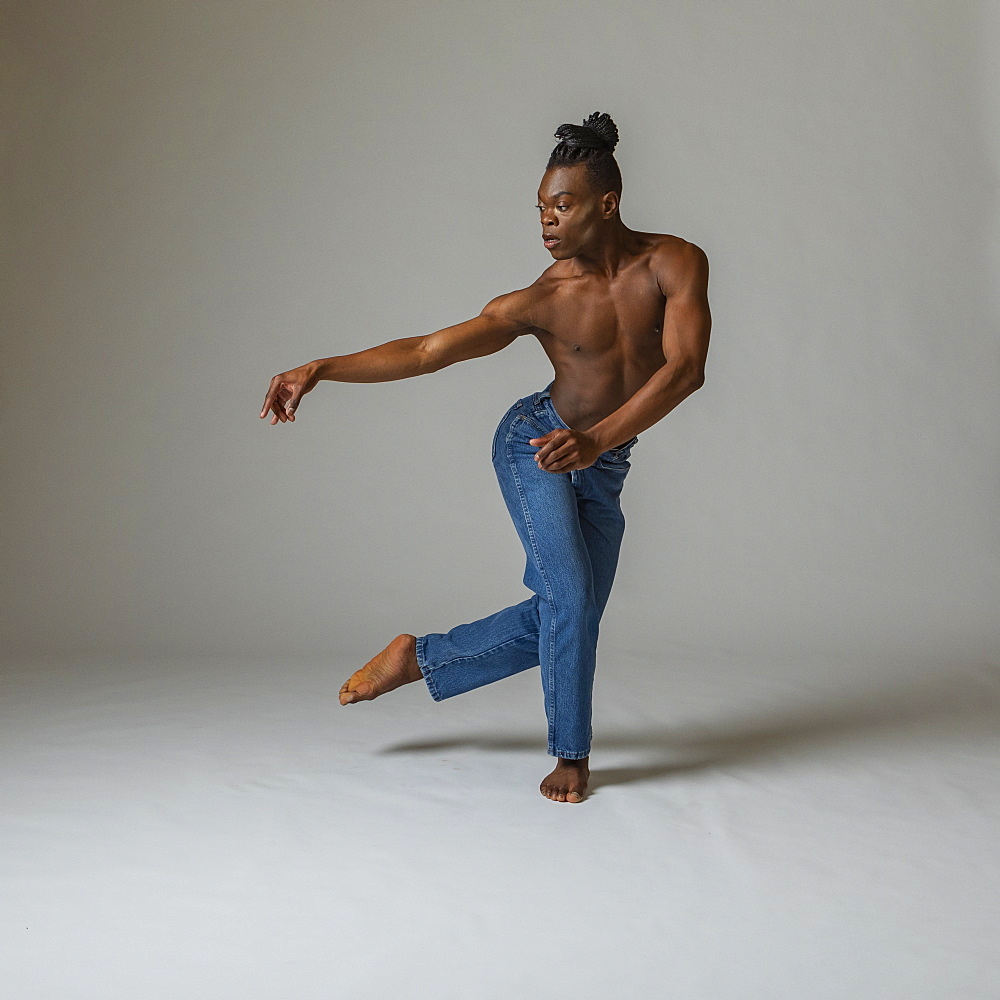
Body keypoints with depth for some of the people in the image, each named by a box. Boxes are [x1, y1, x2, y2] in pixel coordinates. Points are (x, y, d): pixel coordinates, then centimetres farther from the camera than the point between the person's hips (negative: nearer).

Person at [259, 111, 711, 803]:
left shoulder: (674, 263, -16)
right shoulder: (539, 302, -17)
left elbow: (686, 368, -27)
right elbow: (424, 351, -17)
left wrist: (595, 440, -38)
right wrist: (320, 370, -27)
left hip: (604, 464, 3)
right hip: (533, 443, -3)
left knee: (558, 623, 5)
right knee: (569, 594, -18)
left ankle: (417, 659, 23)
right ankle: (572, 754, 2)